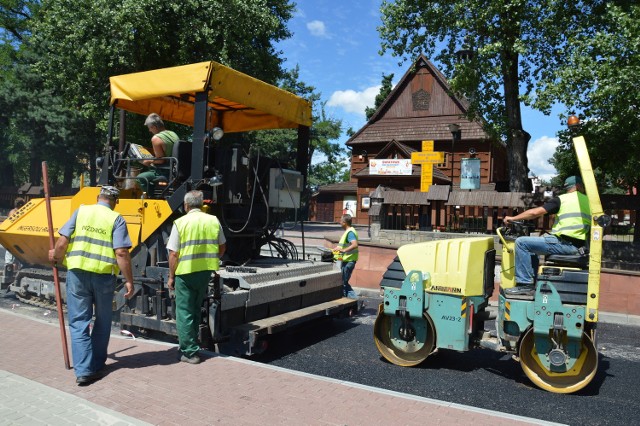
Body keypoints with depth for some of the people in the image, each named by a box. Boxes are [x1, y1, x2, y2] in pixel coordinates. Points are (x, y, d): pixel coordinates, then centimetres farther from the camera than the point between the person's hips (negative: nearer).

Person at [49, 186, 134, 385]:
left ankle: (83, 370, 1)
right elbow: (121, 253, -10)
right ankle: (97, 364, 29)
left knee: (79, 322, 8)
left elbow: (62, 241, 0)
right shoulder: (116, 219, -1)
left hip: (77, 272, 1)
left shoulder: (81, 211, 5)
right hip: (103, 275, -1)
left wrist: (55, 256, 20)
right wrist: (129, 281, -5)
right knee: (102, 322, 18)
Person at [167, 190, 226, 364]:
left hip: (185, 272, -4)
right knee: (196, 309, 21)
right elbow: (222, 247, 11)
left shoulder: (181, 223, -9)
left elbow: (173, 254, -10)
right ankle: (190, 342, 34)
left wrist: (171, 276, 0)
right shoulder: (213, 221, 3)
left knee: (184, 312, 5)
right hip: (206, 271, 5)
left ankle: (190, 352, 6)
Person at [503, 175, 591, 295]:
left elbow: (535, 212, -7)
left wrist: (513, 218, 4)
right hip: (578, 247, 8)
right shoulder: (589, 202, 15)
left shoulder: (562, 199, -3)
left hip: (563, 244, -8)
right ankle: (533, 282, 22)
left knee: (522, 242, -5)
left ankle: (525, 284, -7)